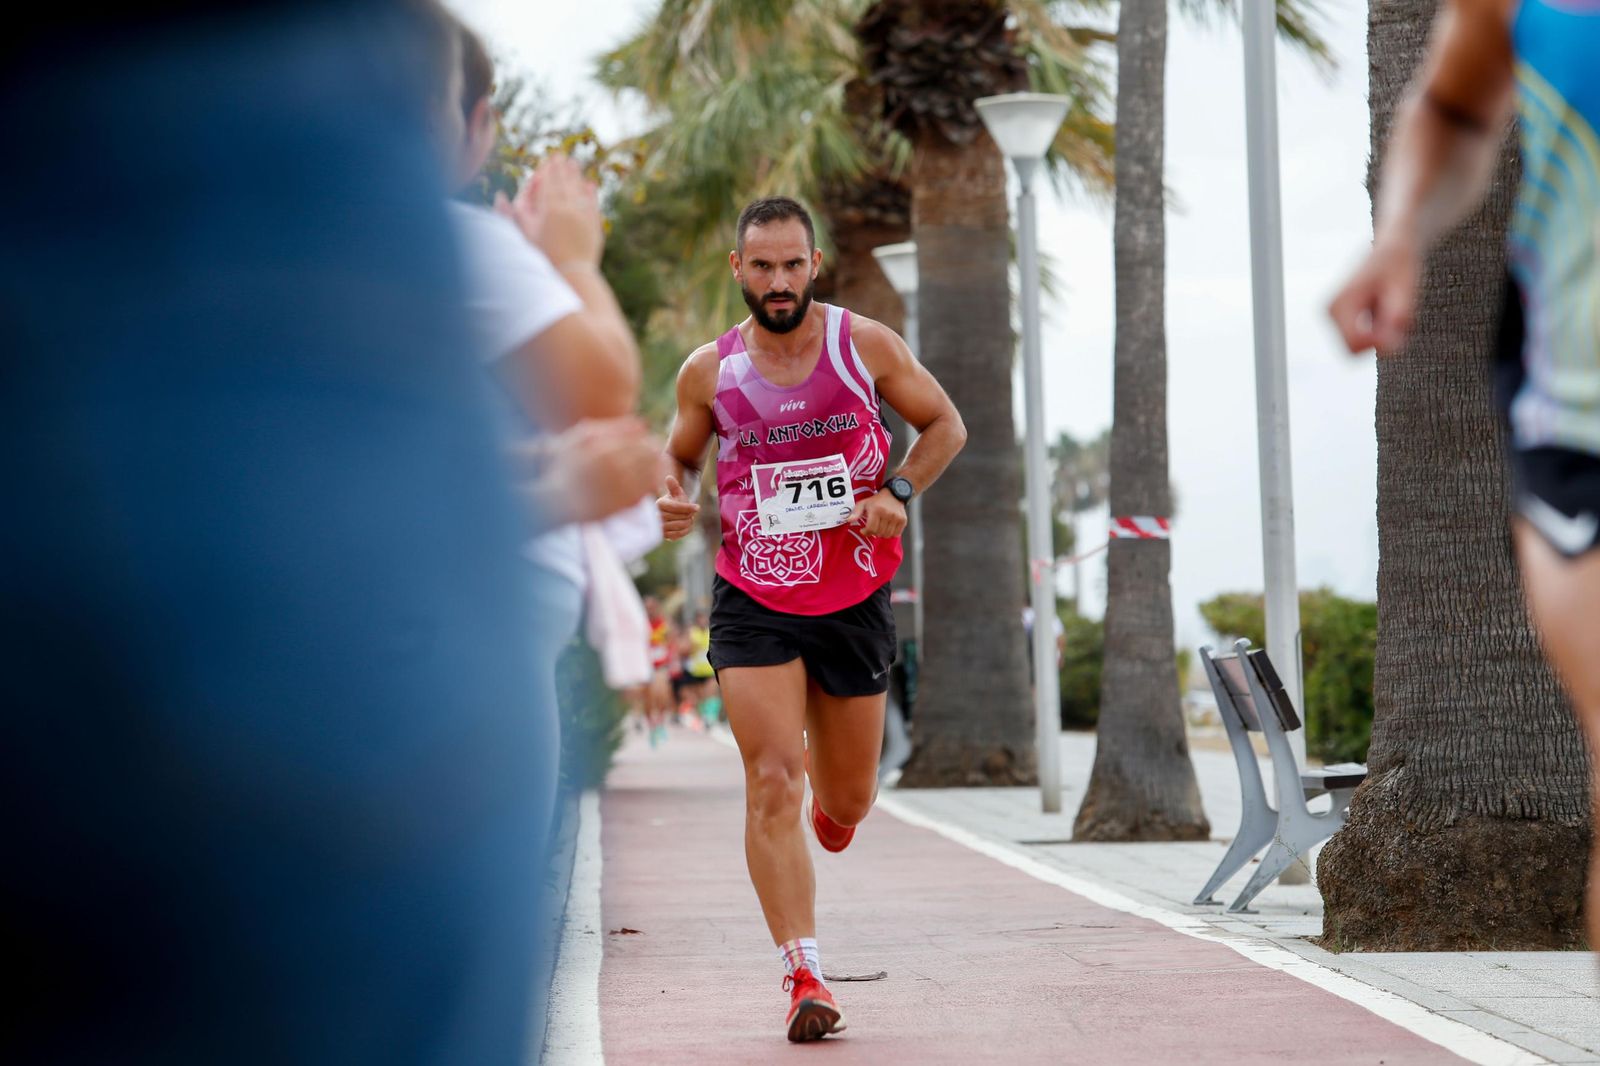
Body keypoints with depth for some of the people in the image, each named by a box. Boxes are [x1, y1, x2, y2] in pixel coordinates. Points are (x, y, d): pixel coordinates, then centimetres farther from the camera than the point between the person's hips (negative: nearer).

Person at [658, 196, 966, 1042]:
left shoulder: (864, 345, -4)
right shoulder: (709, 371, -2)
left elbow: (945, 424, 7)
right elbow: (679, 455, 14)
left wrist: (897, 491, -10)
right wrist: (672, 497, -9)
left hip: (854, 599, 1)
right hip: (754, 605, -1)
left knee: (848, 798, 12)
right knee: (772, 786, -15)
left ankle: (832, 802, 52)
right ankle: (803, 976, -12)